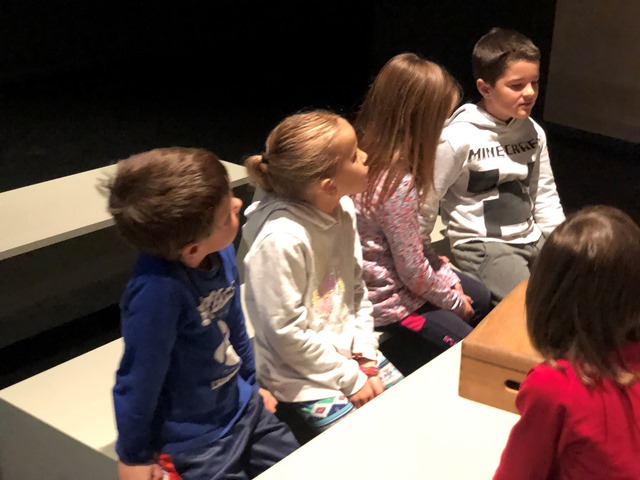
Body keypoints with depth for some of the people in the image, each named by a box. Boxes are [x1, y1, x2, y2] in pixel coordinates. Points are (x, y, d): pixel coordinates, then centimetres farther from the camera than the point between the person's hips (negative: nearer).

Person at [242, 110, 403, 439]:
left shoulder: (343, 210, -4)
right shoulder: (280, 240, -28)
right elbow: (287, 333, -21)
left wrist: (364, 353, -2)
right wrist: (352, 379, -15)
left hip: (349, 351, 8)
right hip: (303, 376, -7)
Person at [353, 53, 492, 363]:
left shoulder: (370, 155, -4)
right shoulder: (398, 185, -31)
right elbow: (413, 270, -22)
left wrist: (448, 276, 4)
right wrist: (454, 300, -5)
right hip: (387, 299, -9)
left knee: (481, 298, 23)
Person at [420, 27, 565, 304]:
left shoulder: (533, 132, 3)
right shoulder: (459, 137, -17)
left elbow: (545, 195, 13)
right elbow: (426, 200, -10)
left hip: (532, 238, 7)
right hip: (482, 245, -7)